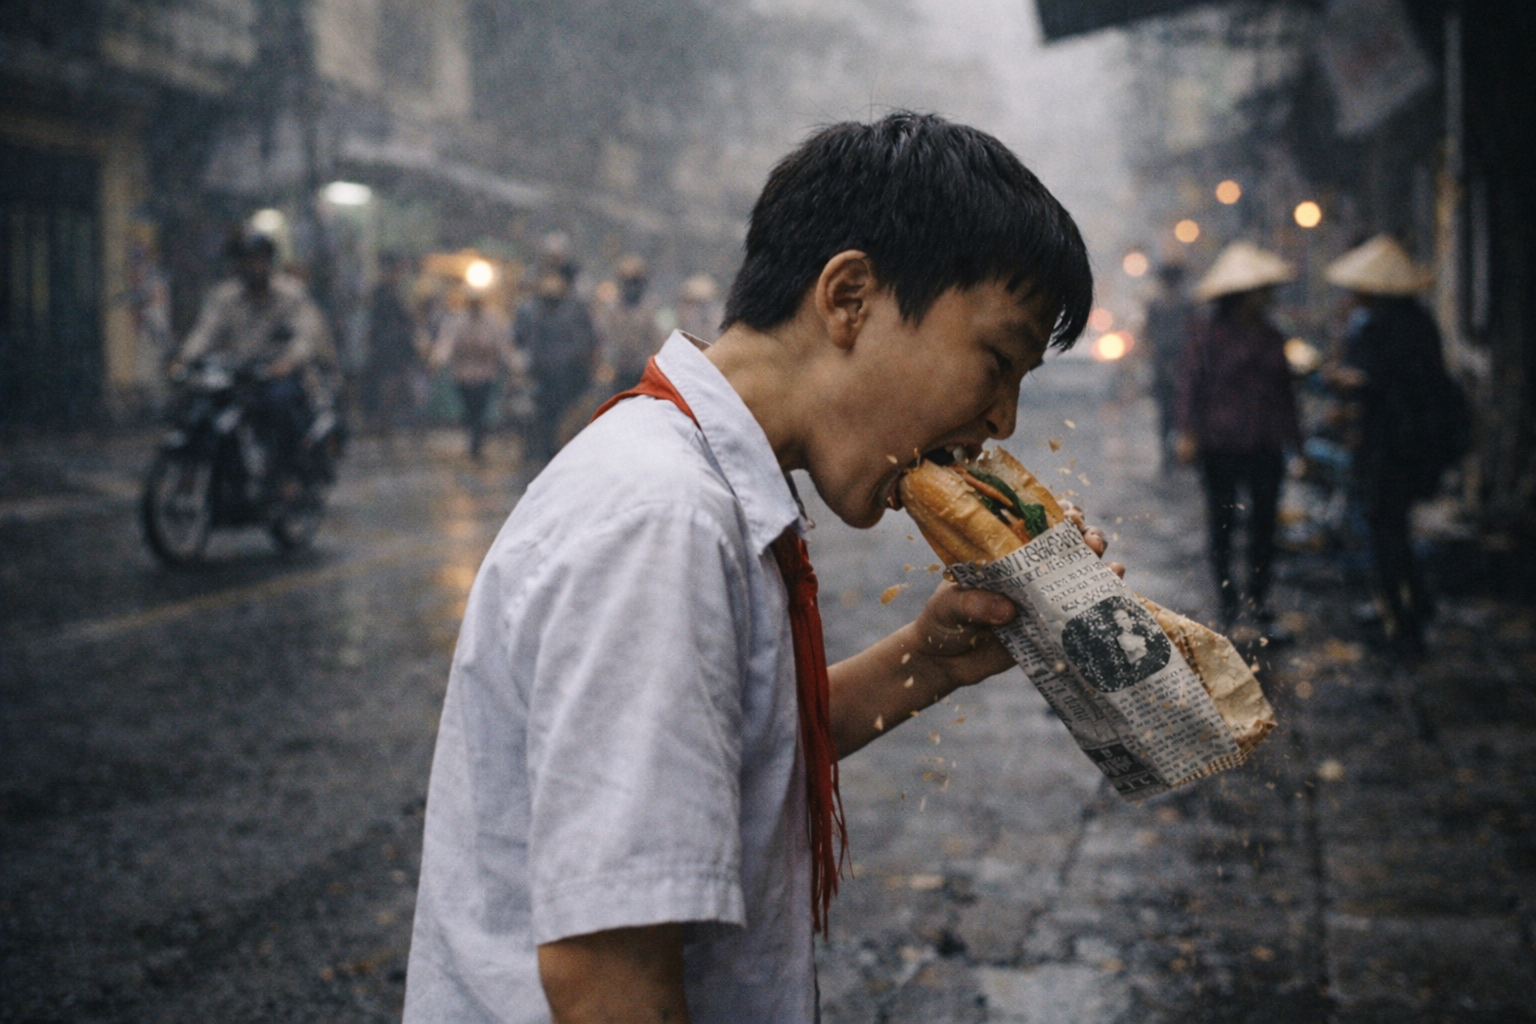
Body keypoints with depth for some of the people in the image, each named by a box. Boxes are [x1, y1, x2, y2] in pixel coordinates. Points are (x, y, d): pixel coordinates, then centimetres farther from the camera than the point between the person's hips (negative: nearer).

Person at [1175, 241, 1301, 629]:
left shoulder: (1271, 336, 12)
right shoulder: (1207, 331, -3)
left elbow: (1284, 390, 16)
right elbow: (1191, 380, -6)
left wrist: (1295, 440, 15)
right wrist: (1189, 433, -14)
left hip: (1265, 447, 4)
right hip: (1221, 443, -4)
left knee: (1264, 521, 4)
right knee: (1222, 524, 4)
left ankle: (1257, 601, 14)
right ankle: (1229, 602, 16)